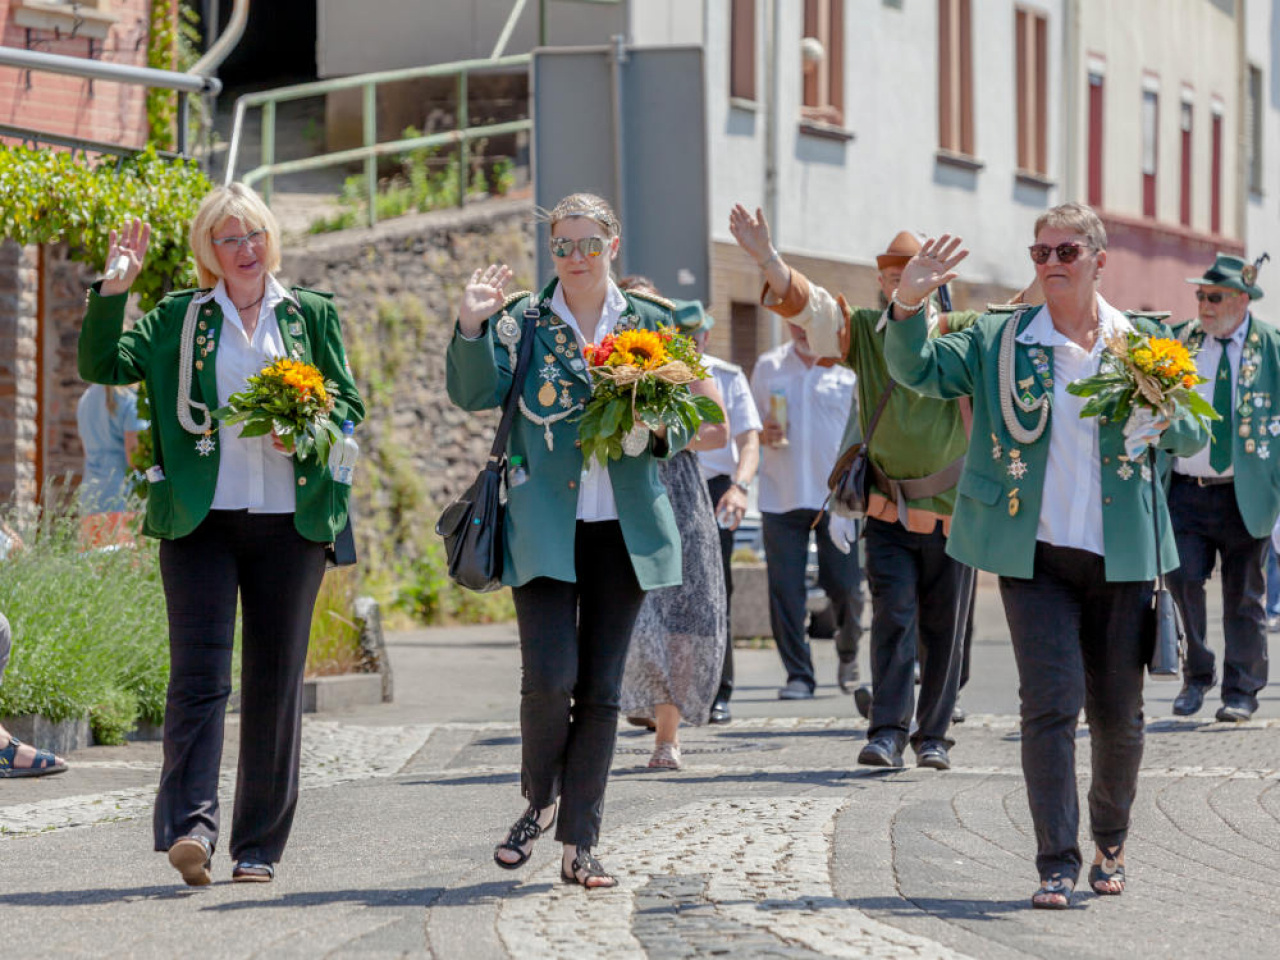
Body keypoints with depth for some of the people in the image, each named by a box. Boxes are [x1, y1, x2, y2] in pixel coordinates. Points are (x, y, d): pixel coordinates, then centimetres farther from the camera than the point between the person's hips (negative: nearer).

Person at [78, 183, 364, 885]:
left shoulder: (311, 314, 12)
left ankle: (259, 845, 11)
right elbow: (102, 365, 0)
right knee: (198, 670, -13)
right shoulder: (178, 319, 9)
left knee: (275, 679, 4)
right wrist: (114, 287, -9)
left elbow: (349, 406, 13)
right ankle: (191, 824, -21)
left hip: (289, 519, 1)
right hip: (200, 517, -1)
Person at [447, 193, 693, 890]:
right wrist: (470, 328, -24)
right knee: (549, 676, -15)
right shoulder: (522, 320, 3)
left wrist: (660, 429, -8)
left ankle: (579, 845, 9)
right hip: (544, 527, -2)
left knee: (601, 688, 3)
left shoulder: (648, 323, 10)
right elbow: (474, 393, -10)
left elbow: (681, 425, 14)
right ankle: (539, 800, 13)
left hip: (625, 529, 2)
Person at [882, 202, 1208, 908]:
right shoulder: (998, 341, 3)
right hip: (1035, 556, -2)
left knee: (1119, 712, 9)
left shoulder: (1142, 342, 6)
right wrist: (908, 307, -24)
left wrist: (1160, 420, -18)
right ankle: (1056, 864, -7)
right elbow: (916, 370, -6)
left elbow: (1195, 436, 5)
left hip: (1121, 557, 2)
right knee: (1050, 702, -12)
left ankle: (1110, 841, 32)